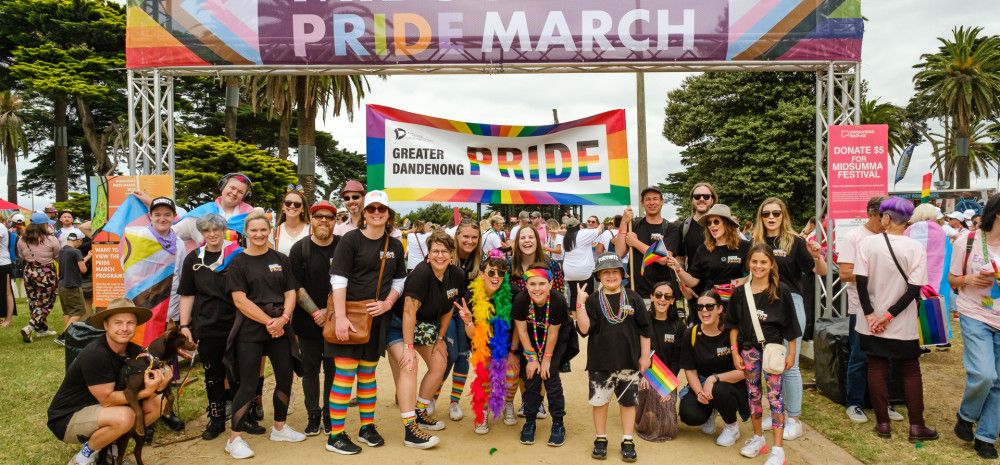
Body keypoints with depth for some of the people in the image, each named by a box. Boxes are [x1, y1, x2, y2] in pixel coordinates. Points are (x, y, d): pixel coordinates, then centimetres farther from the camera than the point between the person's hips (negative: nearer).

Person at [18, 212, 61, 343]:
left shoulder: (22, 240, -1)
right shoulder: (51, 240, -16)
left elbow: (22, 256, 10)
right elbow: (57, 256, -5)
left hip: (29, 273, 5)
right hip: (46, 274, -5)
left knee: (34, 302, 17)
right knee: (45, 303, 5)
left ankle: (42, 329, 26)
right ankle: (29, 329, -8)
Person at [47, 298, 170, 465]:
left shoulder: (135, 352, -6)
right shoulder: (95, 354, -26)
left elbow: (140, 387, -7)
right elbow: (107, 399, -25)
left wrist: (158, 386, -29)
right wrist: (147, 391, -33)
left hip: (98, 409, 7)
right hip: (66, 418, -7)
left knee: (157, 403, -6)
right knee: (124, 416, -32)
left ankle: (112, 446, 8)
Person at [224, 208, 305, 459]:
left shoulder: (281, 260, 9)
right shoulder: (238, 263, -1)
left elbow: (290, 293, 6)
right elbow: (240, 300, -9)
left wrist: (283, 318, -12)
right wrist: (269, 321, -15)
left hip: (280, 328, 4)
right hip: (250, 331, -4)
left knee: (285, 378, 10)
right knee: (249, 385, -3)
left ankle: (279, 428, 29)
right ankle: (234, 438, 10)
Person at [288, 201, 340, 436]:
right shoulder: (300, 249, 1)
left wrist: (330, 311, -9)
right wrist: (315, 312, -11)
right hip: (308, 321, 1)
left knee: (333, 369, 6)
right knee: (310, 370, 9)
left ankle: (330, 415, 20)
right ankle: (313, 415, 21)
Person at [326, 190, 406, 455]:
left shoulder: (395, 245, 9)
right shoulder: (351, 239, -7)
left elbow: (399, 280, 14)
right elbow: (338, 279, -13)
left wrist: (387, 303, -4)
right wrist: (340, 317, -20)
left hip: (377, 317, 5)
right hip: (349, 314, -4)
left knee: (368, 372, 14)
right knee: (345, 373, -4)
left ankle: (367, 427, 25)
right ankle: (336, 436, 4)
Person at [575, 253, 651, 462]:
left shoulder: (633, 298, -1)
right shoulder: (593, 300, -2)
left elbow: (644, 329, 4)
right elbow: (584, 329, -11)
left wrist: (645, 356, 3)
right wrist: (580, 303, -20)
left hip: (629, 361, 0)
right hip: (600, 362, 0)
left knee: (628, 401, 10)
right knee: (599, 400, 9)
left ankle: (627, 441, 23)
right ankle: (600, 439, 25)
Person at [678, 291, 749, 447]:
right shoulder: (691, 335, -7)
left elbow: (743, 372, -16)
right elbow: (690, 370, -3)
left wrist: (714, 378, -29)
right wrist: (699, 392, -22)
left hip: (731, 383, -2)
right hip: (700, 383, 2)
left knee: (718, 390, -36)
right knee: (690, 416, -24)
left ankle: (732, 427, -3)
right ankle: (711, 412, 16)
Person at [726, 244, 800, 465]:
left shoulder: (781, 291, -6)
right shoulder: (740, 292, 0)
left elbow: (790, 326, -1)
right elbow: (734, 325, 5)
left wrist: (791, 353, -1)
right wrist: (735, 353, 2)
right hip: (749, 348, 3)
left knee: (774, 394, -5)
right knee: (753, 393, 13)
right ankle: (758, 438, 29)